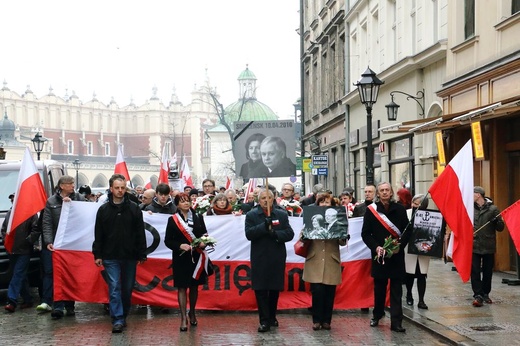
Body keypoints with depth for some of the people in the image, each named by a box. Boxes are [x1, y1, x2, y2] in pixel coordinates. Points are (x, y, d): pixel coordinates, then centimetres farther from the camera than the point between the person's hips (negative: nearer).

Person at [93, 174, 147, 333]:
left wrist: (142, 254, -1)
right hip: (110, 257, -1)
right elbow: (98, 235, 5)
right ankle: (117, 320, -5)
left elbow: (140, 233, 2)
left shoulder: (134, 208, 2)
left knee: (127, 289, 10)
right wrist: (97, 254, 0)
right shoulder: (103, 209, 3)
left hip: (130, 256, 1)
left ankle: (123, 316, 25)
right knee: (114, 288, -5)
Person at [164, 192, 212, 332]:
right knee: (182, 287, -3)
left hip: (196, 257, 3)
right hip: (181, 257, -2)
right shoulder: (173, 220, 0)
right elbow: (168, 240, -2)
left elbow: (205, 235, 10)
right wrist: (180, 246, -17)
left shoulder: (198, 217, 6)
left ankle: (192, 313, 31)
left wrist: (203, 243, -11)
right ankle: (183, 318, 0)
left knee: (194, 286, 12)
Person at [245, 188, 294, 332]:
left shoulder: (282, 215, 7)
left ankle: (272, 317, 28)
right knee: (260, 290, -3)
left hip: (277, 259, 2)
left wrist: (276, 233, -18)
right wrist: (264, 226, -23)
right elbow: (249, 234, -11)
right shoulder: (251, 215, 2)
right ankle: (264, 321, 1)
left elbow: (289, 233, -1)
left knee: (275, 289, 11)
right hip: (259, 259, -2)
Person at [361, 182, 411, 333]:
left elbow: (407, 230, 3)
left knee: (396, 288, -1)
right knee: (379, 286, 11)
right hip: (379, 254, 0)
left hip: (397, 254, 0)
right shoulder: (371, 210, 1)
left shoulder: (399, 209, 2)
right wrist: (376, 247, -13)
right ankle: (377, 315, 29)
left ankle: (396, 322, -2)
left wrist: (400, 244, -12)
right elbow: (365, 233, 1)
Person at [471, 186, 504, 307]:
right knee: (475, 271, -5)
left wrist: (498, 222, -19)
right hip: (474, 246, 1)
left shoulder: (493, 209, -1)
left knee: (488, 272, 9)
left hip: (489, 246, -1)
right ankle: (478, 295, -2)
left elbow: (500, 228, 0)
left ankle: (485, 294, 23)